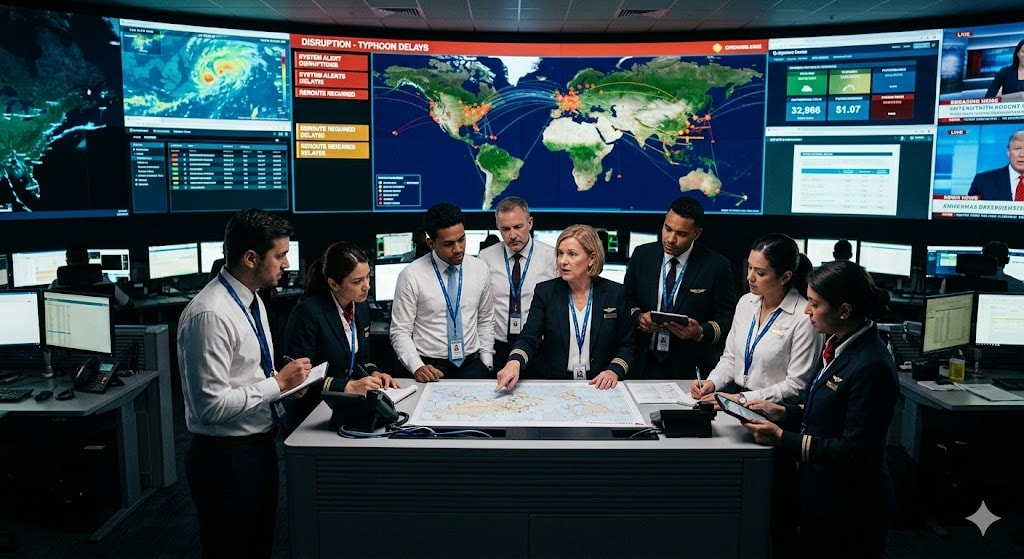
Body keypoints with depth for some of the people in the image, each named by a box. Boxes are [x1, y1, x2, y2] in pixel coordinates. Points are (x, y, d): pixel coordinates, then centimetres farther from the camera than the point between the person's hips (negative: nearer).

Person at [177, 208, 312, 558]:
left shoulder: (251, 300, 6)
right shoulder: (210, 314, -24)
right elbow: (211, 405, -26)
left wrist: (285, 382, -1)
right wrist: (278, 383, -20)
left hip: (259, 446, 9)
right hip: (227, 458, -9)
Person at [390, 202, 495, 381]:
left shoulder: (480, 270, 3)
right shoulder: (411, 276, -8)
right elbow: (400, 331, -5)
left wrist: (487, 363, 6)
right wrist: (417, 367, -18)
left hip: (473, 367, 2)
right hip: (431, 369, -2)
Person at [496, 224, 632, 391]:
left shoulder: (614, 293, 4)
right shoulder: (545, 291, 2)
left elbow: (626, 345, 9)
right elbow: (530, 338, -7)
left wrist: (614, 371, -11)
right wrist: (514, 362, -28)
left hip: (599, 387, 0)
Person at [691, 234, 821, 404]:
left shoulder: (804, 318, -13)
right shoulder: (745, 302, 7)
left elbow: (796, 385, -13)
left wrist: (742, 398, -17)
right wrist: (712, 383, -3)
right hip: (736, 400, 6)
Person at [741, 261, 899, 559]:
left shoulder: (871, 366, -26)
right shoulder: (840, 347, 2)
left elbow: (854, 452, -24)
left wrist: (782, 438, -22)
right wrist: (784, 413, 1)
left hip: (850, 511, -8)